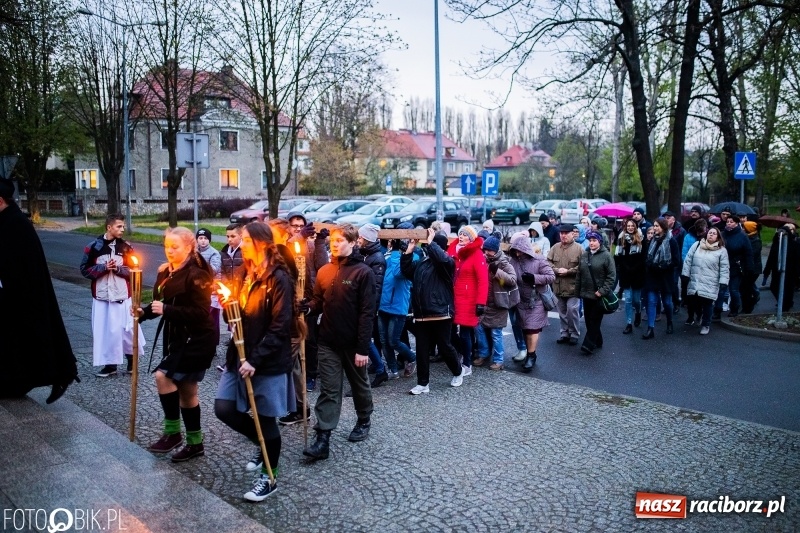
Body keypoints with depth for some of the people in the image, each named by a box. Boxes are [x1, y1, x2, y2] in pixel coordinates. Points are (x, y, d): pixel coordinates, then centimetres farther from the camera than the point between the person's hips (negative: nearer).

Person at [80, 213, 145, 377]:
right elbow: (85, 270, 0)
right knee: (104, 330, 5)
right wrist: (103, 267, -13)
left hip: (123, 296, 0)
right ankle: (110, 364, 17)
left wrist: (118, 268, -13)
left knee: (127, 329, 3)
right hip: (102, 297, 0)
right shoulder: (93, 247, -1)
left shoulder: (126, 248, 2)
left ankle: (132, 360, 24)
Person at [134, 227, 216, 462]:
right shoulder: (165, 271, 8)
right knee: (186, 390, 13)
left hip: (196, 340, -9)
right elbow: (164, 302, 12)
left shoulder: (197, 274, -17)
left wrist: (166, 310, -28)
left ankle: (172, 432, -1)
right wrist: (144, 311, -7)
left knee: (163, 376, -17)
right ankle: (194, 443, 24)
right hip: (177, 338, 9)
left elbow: (200, 312, -23)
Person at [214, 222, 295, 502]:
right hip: (240, 356, 8)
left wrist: (256, 360, -22)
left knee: (266, 419, 5)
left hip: (269, 362, -8)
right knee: (224, 408, 6)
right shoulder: (245, 274, 10)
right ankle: (263, 444, 31)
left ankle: (268, 478, 24)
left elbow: (280, 327, -19)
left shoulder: (279, 278, -15)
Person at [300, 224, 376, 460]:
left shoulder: (363, 272, -11)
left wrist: (363, 348, -18)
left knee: (359, 385, 17)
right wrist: (308, 307, -11)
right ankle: (322, 439, 2)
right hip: (328, 342, 4)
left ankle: (364, 422, 39)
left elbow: (367, 313, -14)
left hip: (353, 343, -3)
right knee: (328, 390, 2)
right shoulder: (324, 271, 5)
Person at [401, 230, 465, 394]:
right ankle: (423, 384, 13)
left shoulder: (447, 263, -5)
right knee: (422, 351, 5)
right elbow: (406, 270, 10)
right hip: (421, 316, 6)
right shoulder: (421, 263, 16)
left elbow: (441, 258, -27)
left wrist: (430, 242, -17)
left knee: (444, 348, 6)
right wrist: (409, 250, 2)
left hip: (441, 314, -6)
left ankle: (458, 372, 32)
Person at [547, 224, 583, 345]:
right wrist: (557, 270, -15)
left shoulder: (578, 248, -6)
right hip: (558, 286, 4)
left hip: (573, 286, -4)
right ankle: (564, 333, 26)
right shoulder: (555, 248, 6)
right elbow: (548, 262, 2)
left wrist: (568, 271, -17)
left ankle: (574, 334, 9)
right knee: (562, 311, 14)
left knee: (572, 310, -6)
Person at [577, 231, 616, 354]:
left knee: (595, 321, -3)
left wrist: (602, 291, -16)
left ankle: (589, 345, -2)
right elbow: (579, 274, 14)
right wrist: (578, 291, 11)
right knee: (588, 320, 11)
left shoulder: (606, 256, -8)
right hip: (586, 294, 6)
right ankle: (597, 342, 26)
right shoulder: (584, 255, 8)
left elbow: (611, 276, -10)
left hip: (599, 295, -6)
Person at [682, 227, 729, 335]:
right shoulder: (697, 245, 5)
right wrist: (685, 275, 1)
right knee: (693, 302, 8)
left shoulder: (721, 250, 0)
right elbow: (688, 260, 6)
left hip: (710, 284, -2)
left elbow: (724, 268, -2)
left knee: (707, 304, 0)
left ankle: (706, 324, 15)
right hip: (694, 281, 2)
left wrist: (723, 282, -8)